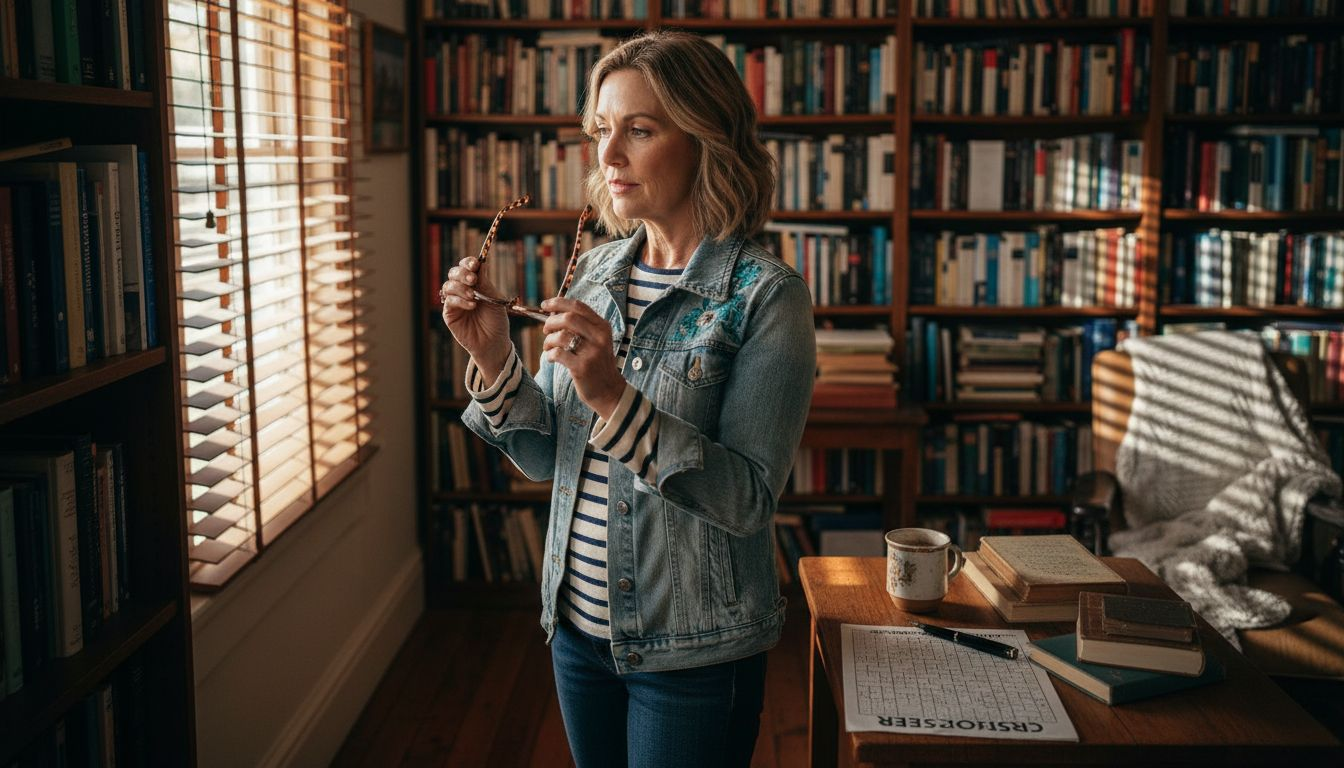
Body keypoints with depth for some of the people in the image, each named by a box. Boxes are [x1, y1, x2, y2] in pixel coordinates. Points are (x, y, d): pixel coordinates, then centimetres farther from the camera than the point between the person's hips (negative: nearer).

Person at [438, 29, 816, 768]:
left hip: (693, 652, -5)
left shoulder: (764, 296, -16)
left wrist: (616, 399, -30)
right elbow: (548, 458, 5)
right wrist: (494, 360, -11)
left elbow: (749, 500, -21)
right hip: (577, 624, 6)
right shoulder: (593, 273, 2)